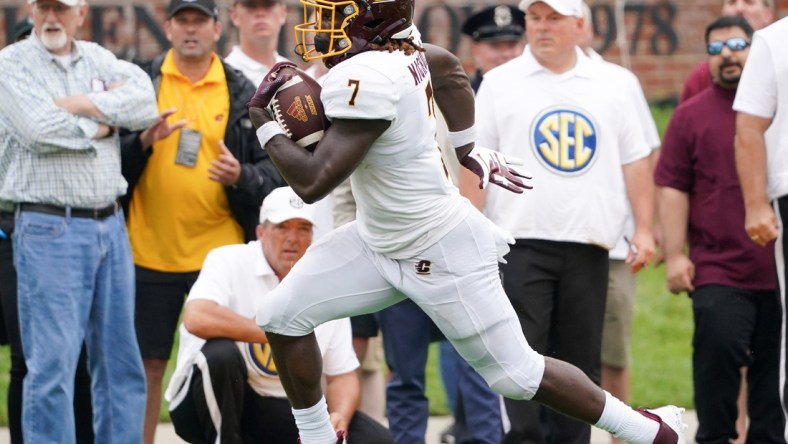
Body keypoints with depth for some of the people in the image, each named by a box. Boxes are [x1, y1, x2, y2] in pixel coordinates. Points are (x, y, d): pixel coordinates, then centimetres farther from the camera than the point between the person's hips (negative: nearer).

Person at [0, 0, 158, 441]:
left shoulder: (99, 59, 13)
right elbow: (40, 130, -18)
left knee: (121, 360, 9)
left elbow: (145, 102, -4)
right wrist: (105, 122, -5)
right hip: (49, 227, -6)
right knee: (53, 363, -7)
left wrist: (81, 105, -13)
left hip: (110, 224, 6)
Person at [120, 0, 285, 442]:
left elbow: (274, 169, 4)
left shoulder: (242, 92, 5)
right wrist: (143, 141, -17)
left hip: (219, 251, 0)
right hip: (150, 251, 0)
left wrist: (242, 177, -16)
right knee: (148, 363, 6)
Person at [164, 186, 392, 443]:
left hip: (282, 410, 4)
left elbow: (342, 376, 5)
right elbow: (197, 318, -31)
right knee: (222, 353, -38)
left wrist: (339, 418, -18)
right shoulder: (230, 262, -11)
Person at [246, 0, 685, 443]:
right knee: (283, 315, 3)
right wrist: (469, 150, 28)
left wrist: (265, 122, -16)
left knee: (517, 374, 3)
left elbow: (313, 182, -31)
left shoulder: (366, 80, -31)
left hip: (442, 253, -9)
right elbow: (451, 70, 18)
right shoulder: (404, 50, -5)